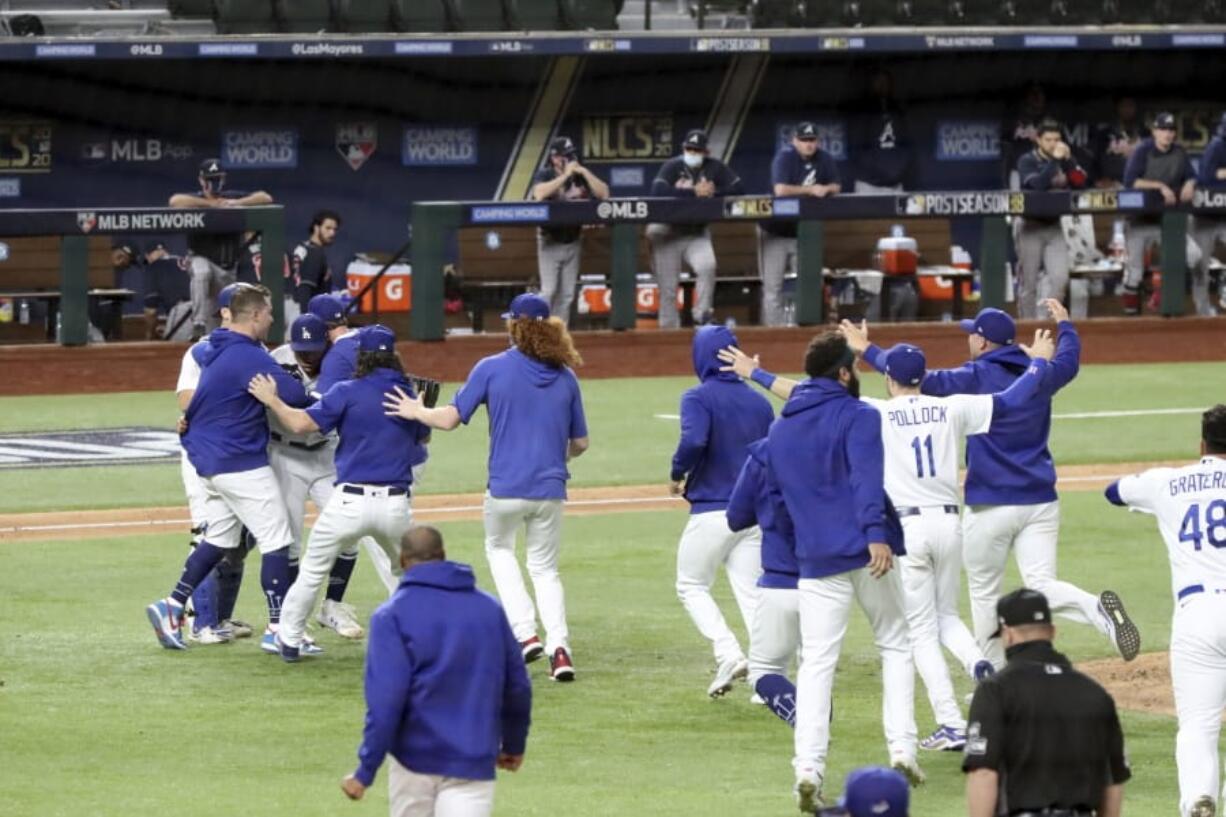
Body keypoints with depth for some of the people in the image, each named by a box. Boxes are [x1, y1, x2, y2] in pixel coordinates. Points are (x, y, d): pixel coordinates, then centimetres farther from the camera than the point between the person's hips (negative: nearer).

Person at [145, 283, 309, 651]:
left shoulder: (214, 351, 9)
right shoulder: (250, 357, -19)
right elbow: (295, 395, -25)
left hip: (210, 460, 9)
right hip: (242, 464, -9)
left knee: (218, 539, 17)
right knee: (277, 540, -4)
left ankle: (172, 606, 12)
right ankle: (279, 628, -5)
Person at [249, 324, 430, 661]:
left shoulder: (348, 392, -4)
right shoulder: (409, 395, 9)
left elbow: (300, 423, -10)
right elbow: (424, 436, 28)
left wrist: (272, 400, 5)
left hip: (350, 501, -3)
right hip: (395, 504, 3)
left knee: (312, 570, 15)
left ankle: (289, 639, 20)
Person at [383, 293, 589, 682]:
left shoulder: (491, 369, -6)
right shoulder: (565, 377, 3)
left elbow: (449, 418, -6)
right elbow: (580, 442, 10)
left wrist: (416, 412, 13)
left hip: (505, 489, -2)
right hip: (550, 490, 2)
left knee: (499, 548, 26)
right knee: (545, 568, 18)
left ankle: (524, 632, 9)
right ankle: (558, 645, -3)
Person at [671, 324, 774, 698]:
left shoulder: (699, 398, -8)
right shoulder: (759, 402, 11)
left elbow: (693, 441, -25)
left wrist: (678, 475, -8)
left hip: (712, 510, -5)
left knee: (691, 585, 10)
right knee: (751, 593, 7)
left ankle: (728, 653, -11)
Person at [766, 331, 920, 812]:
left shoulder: (778, 431, 15)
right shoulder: (857, 416, -3)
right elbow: (866, 476, -18)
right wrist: (876, 533, -29)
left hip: (816, 559, 3)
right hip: (868, 552, -3)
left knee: (816, 664, -1)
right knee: (895, 645, 14)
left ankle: (808, 768, -15)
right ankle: (902, 749, 4)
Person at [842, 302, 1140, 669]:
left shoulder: (976, 378, -8)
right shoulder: (1039, 376, 8)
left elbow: (920, 380, -9)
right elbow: (1069, 360, 29)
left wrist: (867, 350, -1)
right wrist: (1064, 323, 49)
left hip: (989, 505, -4)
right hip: (1040, 501, 4)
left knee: (984, 593, 9)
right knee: (1042, 585, -5)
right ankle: (1097, 609, -35)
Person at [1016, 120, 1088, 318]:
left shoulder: (1065, 159, 9)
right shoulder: (1027, 161, -4)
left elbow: (1080, 182, -4)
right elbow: (1037, 184, -22)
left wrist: (1068, 159, -15)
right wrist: (1054, 160, -24)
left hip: (1055, 226, 4)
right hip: (1031, 226, -4)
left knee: (1060, 279, -9)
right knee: (1028, 283, -2)